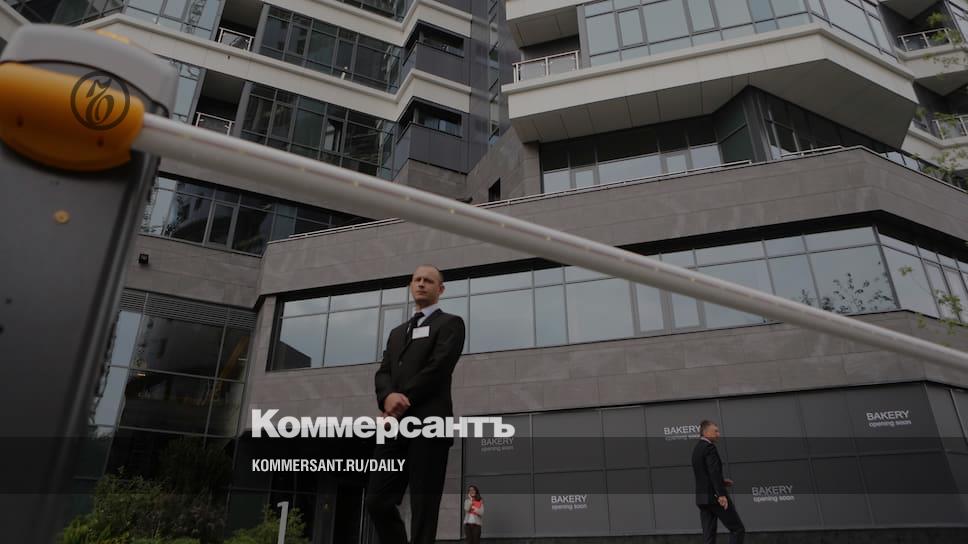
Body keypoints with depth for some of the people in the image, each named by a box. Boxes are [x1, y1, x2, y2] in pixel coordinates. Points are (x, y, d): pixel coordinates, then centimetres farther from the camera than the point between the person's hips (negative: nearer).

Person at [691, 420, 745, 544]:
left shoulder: (696, 448, 17)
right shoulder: (709, 447, -12)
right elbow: (714, 472, -23)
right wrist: (721, 494, -26)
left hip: (702, 498, 9)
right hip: (714, 496, -9)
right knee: (738, 529, 1)